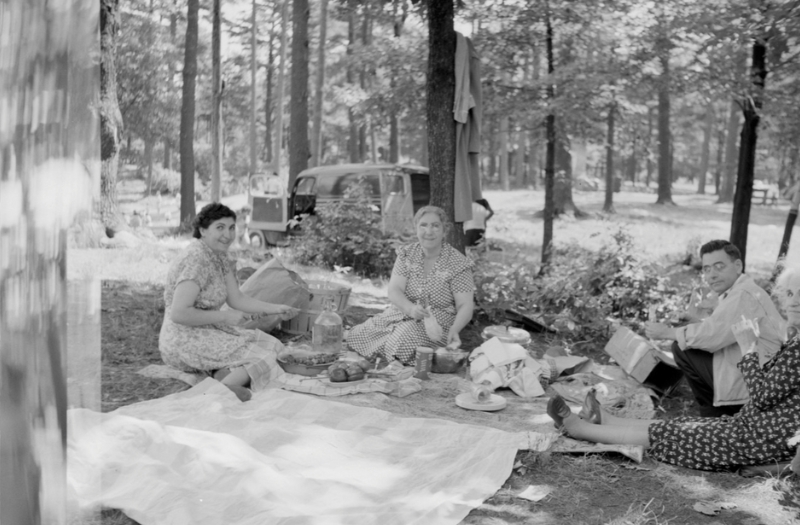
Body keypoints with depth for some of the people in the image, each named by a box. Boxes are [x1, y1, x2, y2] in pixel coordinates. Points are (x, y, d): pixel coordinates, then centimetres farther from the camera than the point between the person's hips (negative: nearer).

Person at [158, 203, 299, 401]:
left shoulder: (220, 256, 8)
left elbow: (237, 299, 9)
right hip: (185, 342, -9)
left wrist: (275, 309, -2)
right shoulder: (198, 260, -21)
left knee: (268, 343, 1)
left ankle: (222, 375, -17)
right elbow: (178, 313, -25)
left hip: (206, 332, 9)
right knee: (263, 356, -12)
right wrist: (224, 316, -18)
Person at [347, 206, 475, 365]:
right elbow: (394, 291, -7)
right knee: (355, 334, -12)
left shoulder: (458, 263, -7)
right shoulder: (406, 254, 4)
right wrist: (411, 308, -31)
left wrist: (455, 329, -34)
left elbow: (465, 305, -12)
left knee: (404, 335, -36)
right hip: (401, 315, 5)